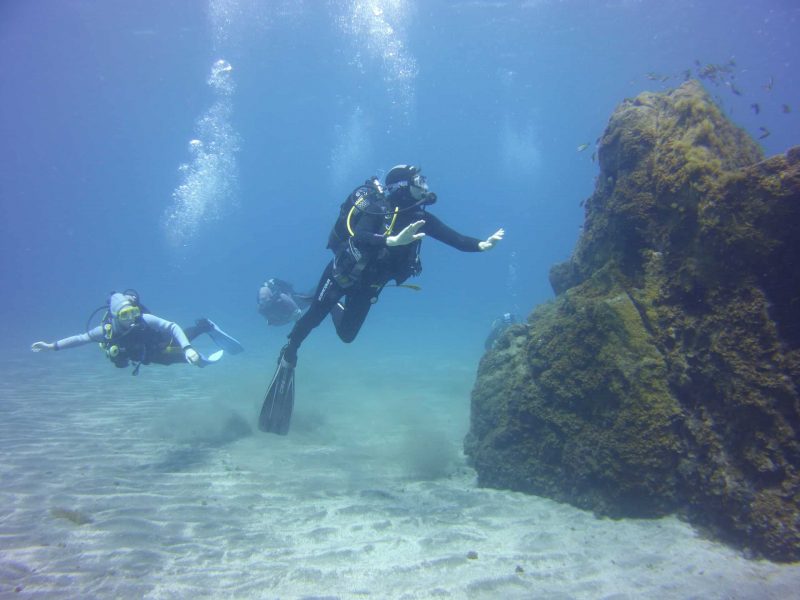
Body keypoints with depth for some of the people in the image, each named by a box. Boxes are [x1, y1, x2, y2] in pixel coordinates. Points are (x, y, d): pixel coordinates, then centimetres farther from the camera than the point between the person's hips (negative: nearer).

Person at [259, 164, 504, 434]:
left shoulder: (419, 216, -10)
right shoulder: (377, 209, -29)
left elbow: (454, 238, -12)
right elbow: (359, 237, -47)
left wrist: (482, 244, -30)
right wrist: (394, 240, -63)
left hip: (368, 284, 6)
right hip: (342, 273, -6)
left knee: (346, 335, 13)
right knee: (314, 317, 3)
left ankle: (336, 307, 47)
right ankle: (288, 356, 31)